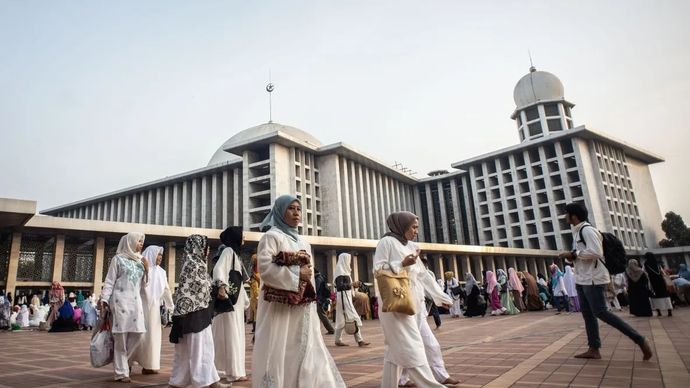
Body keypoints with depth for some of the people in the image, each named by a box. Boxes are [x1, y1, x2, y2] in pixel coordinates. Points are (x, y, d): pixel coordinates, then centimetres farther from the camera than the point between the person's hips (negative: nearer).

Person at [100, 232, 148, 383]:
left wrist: (146, 270, 4)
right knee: (121, 337, -4)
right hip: (121, 300, -5)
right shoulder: (118, 259, 3)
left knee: (138, 333, -1)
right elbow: (109, 281, -1)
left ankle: (121, 362, 20)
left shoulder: (140, 261, 17)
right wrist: (104, 300, -10)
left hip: (136, 301, 6)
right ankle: (121, 372, 4)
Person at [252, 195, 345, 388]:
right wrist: (297, 274, -14)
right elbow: (265, 268, -17)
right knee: (279, 352, -2)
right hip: (279, 305, -6)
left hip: (302, 306, 7)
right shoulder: (271, 236, -4)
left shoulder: (303, 242, 17)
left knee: (305, 351, 7)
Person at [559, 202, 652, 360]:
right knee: (587, 313, 9)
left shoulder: (587, 230, -15)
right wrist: (572, 256, 6)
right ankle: (594, 349, 13)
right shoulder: (577, 231, 16)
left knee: (600, 312, -8)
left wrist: (573, 254, -18)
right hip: (582, 279, 10)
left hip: (592, 279, -10)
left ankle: (640, 340, 1)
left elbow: (596, 252, -24)